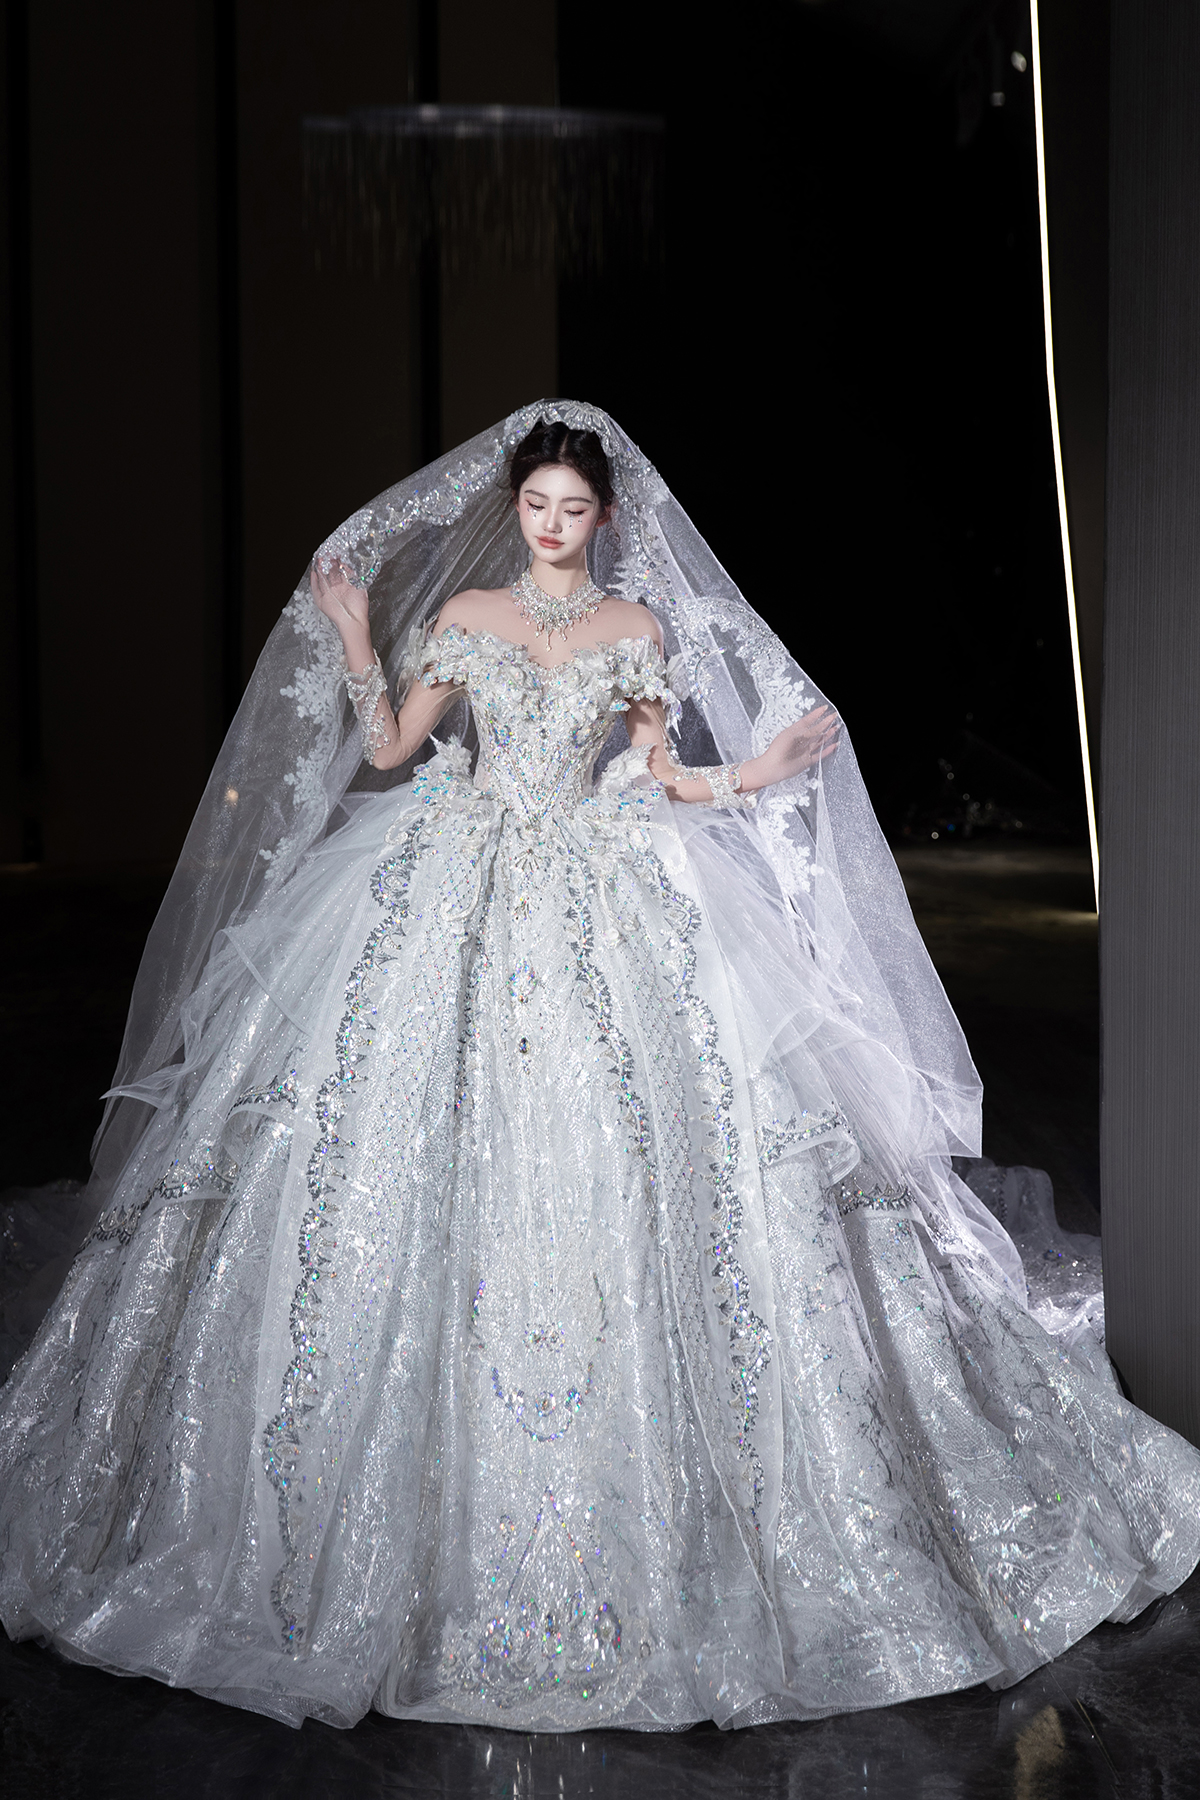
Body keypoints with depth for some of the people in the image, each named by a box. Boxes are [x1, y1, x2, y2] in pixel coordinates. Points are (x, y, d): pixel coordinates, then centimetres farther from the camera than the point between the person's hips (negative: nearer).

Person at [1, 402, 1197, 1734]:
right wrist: (352, 647, -1)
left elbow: (658, 778, 9)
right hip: (461, 898, 1)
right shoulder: (464, 615, 9)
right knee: (437, 1158, -4)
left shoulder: (640, 628, 8)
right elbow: (388, 753, 9)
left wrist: (757, 773, -6)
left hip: (599, 908, 0)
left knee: (600, 1154, -6)